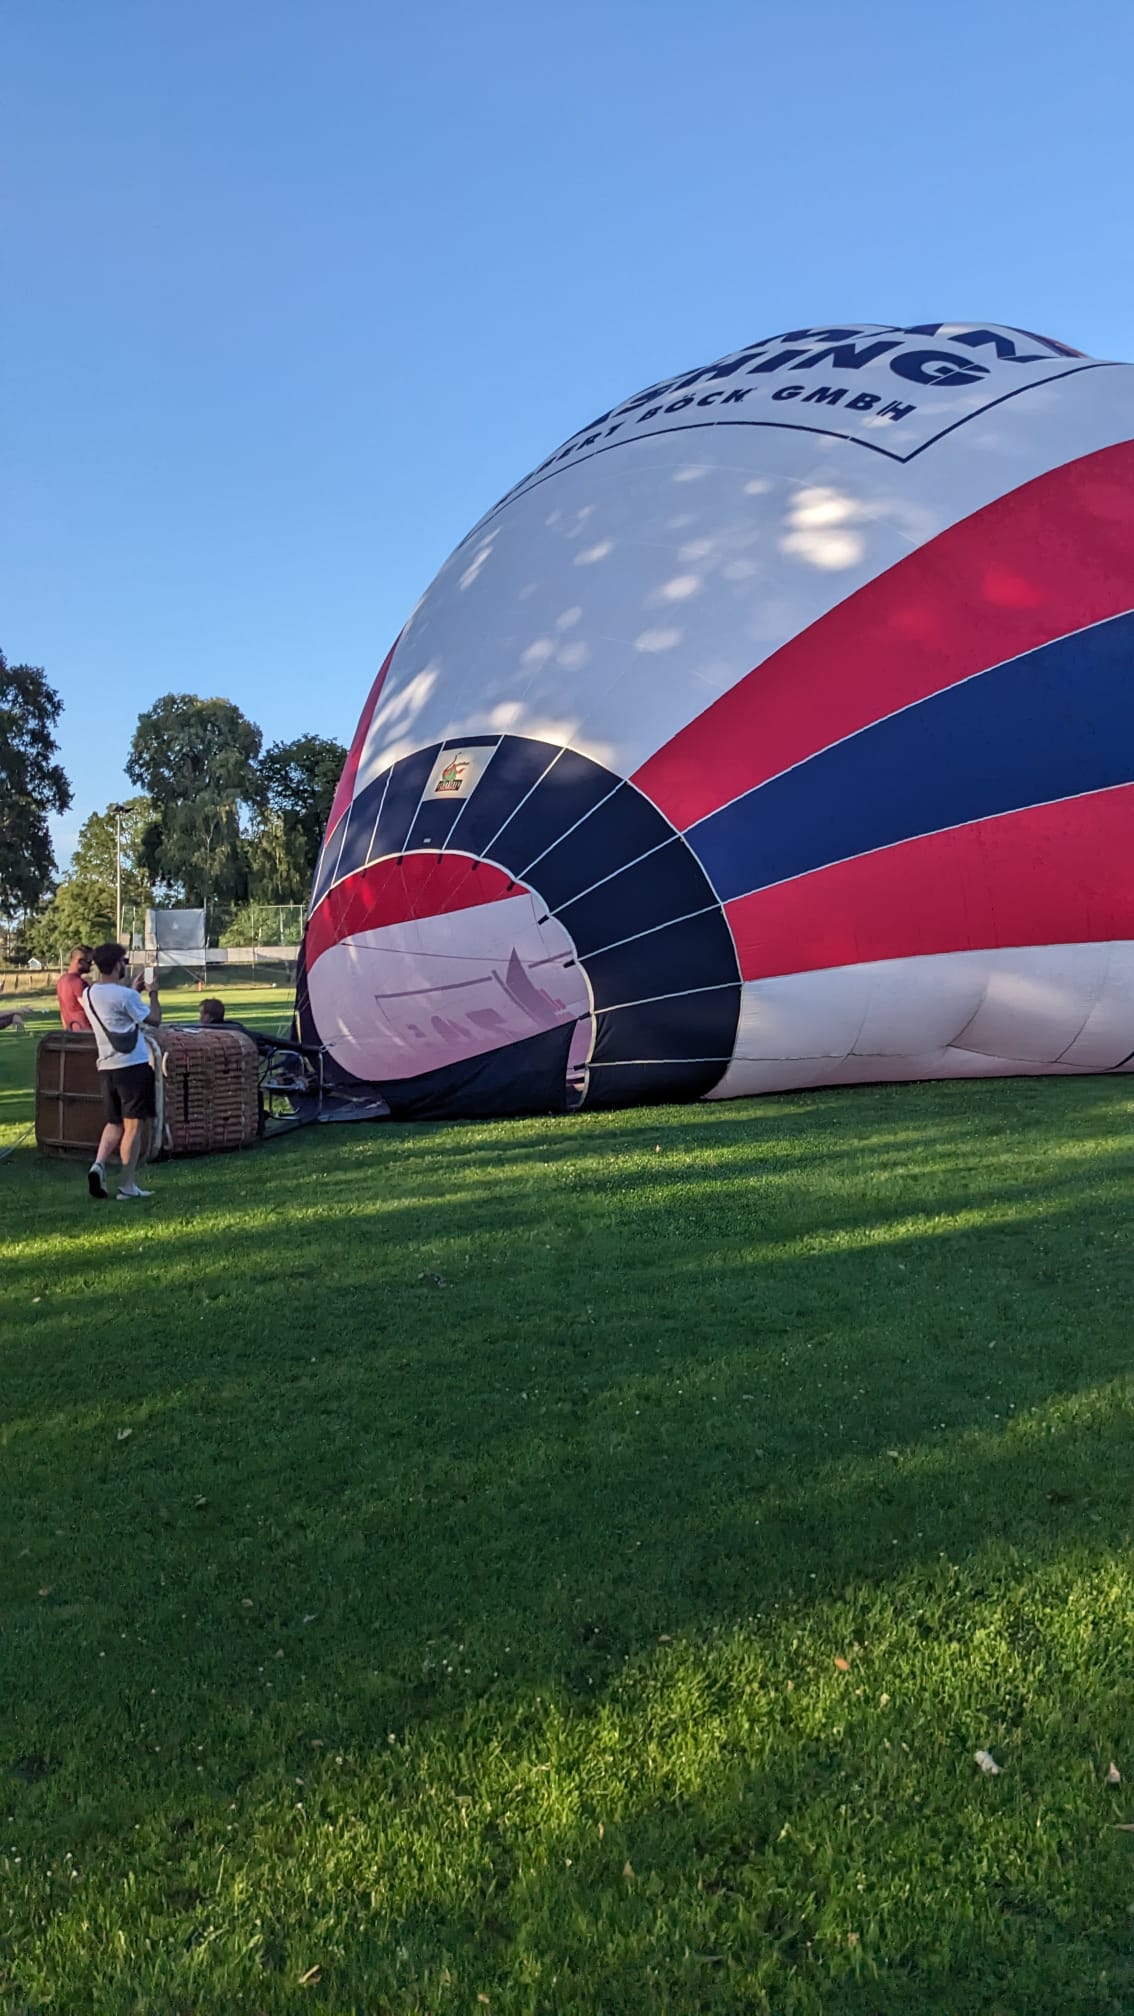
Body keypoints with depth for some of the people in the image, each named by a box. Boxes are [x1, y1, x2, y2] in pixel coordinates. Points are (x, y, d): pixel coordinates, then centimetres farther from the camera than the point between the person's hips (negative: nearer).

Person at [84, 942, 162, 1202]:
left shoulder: (89, 994, 7)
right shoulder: (125, 995, -15)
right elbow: (154, 1020, -6)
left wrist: (134, 989, 25)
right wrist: (153, 992, 7)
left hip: (107, 1067, 7)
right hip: (133, 1066, -7)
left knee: (114, 1123, 18)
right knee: (133, 1126, 0)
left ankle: (99, 1164, -6)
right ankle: (127, 1187, 2)